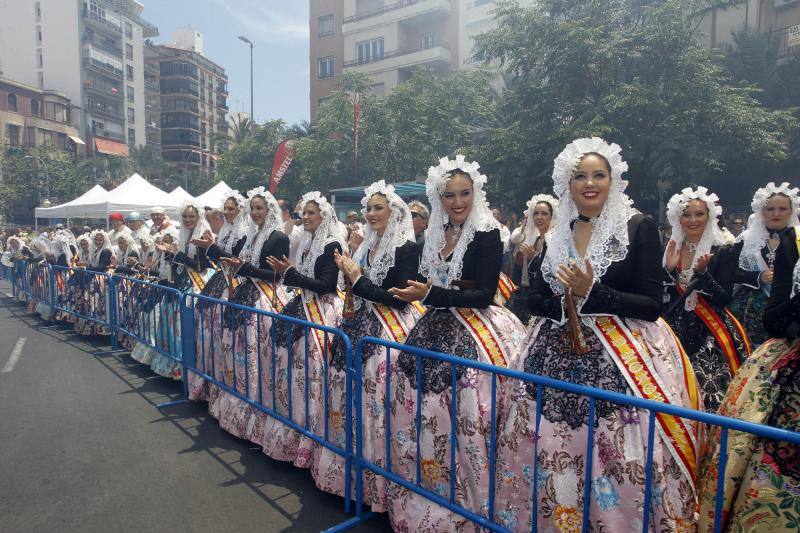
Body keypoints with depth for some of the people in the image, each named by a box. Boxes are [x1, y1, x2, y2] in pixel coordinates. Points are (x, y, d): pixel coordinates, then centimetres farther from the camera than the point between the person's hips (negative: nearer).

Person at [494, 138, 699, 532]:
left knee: (619, 459, -8)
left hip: (621, 356, -3)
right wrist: (568, 305, -10)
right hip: (559, 351, 4)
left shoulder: (639, 227, -2)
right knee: (547, 446, 2)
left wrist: (592, 292, -16)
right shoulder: (557, 234, 11)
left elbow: (651, 305, -6)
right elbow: (536, 299, 9)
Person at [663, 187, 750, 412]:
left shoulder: (723, 252, -1)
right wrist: (669, 269, -9)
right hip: (676, 333, 3)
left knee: (705, 393, -10)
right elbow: (663, 297, 6)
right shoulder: (670, 250, 8)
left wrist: (702, 272, -20)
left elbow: (724, 299, -7)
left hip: (708, 336, -3)